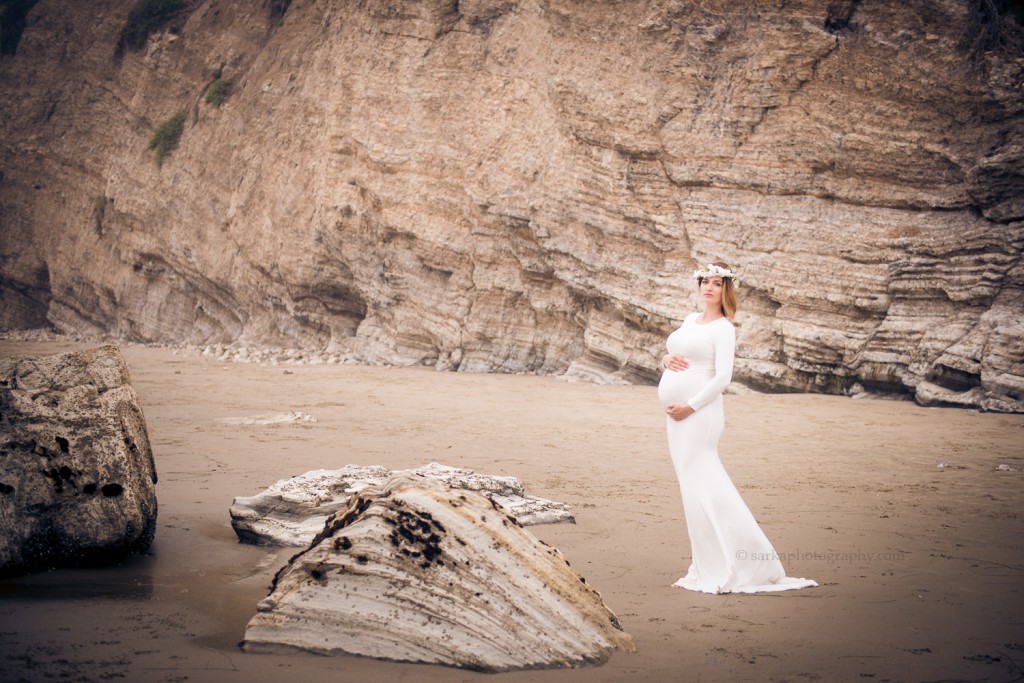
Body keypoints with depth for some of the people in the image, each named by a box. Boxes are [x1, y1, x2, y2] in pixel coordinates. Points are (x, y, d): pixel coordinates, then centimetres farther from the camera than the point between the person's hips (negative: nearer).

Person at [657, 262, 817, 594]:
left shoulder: (723, 328, -6)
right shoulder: (690, 319, 17)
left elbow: (722, 377, -13)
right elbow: (672, 352, 25)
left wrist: (690, 406, -17)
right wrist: (666, 358, 2)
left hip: (698, 413, -8)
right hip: (677, 414, 8)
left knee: (700, 485, -9)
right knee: (692, 484, 8)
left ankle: (718, 569, -4)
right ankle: (705, 563, 13)